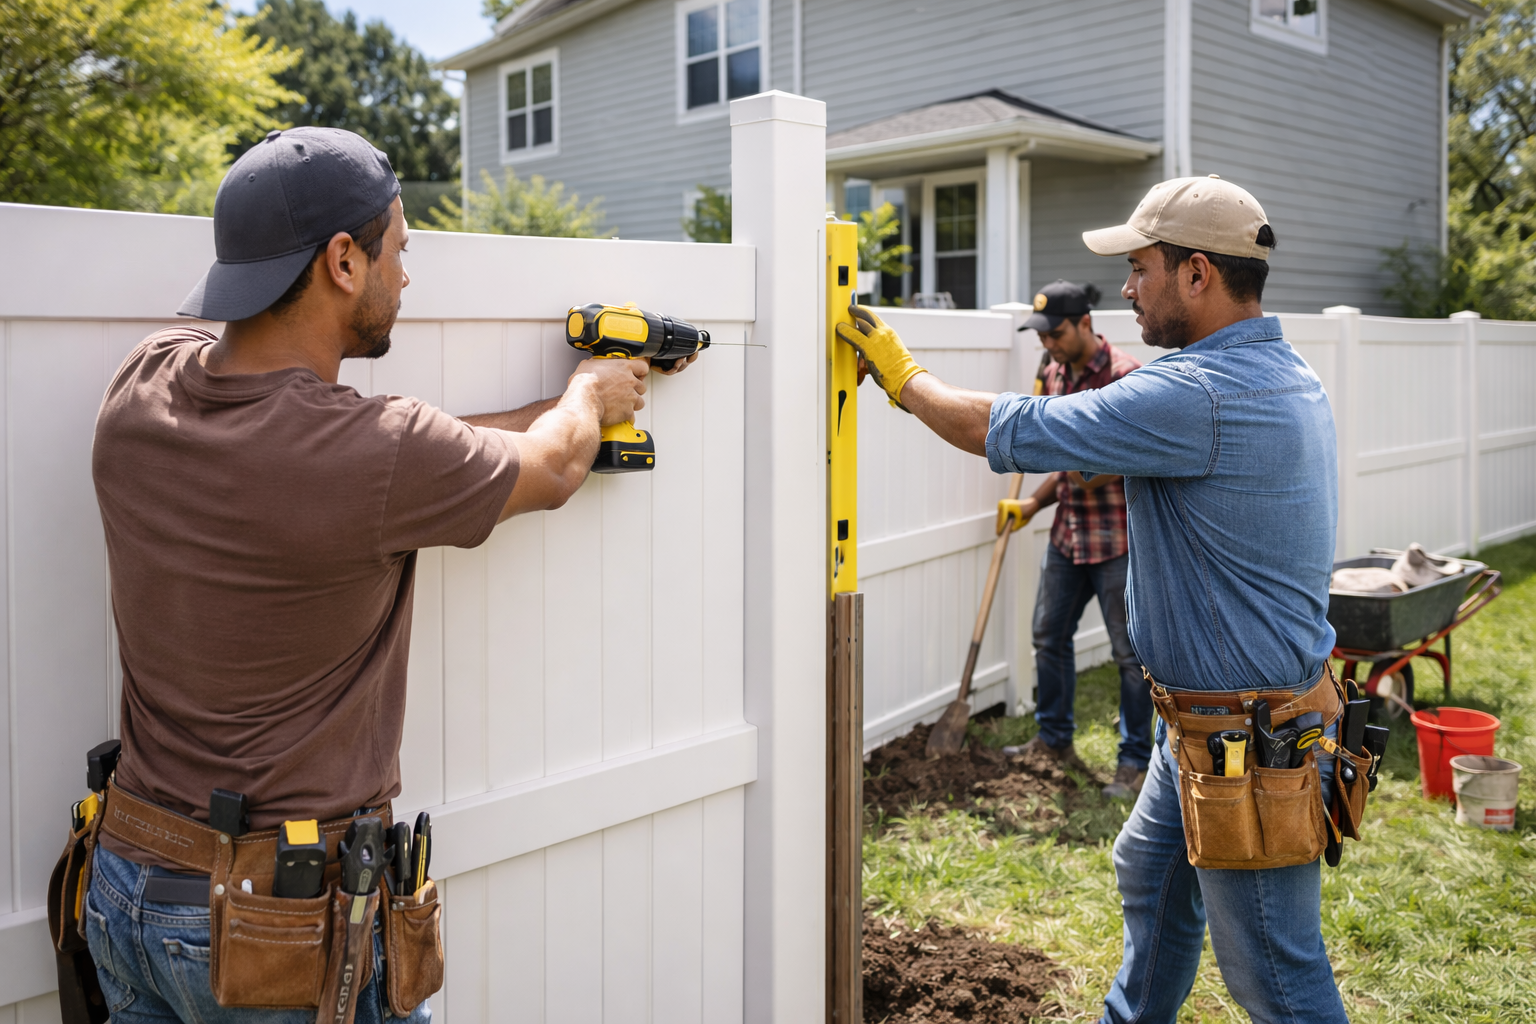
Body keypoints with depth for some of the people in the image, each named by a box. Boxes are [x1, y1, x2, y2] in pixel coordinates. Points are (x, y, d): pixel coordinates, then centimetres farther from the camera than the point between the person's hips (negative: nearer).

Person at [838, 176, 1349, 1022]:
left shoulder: (1197, 396, -26)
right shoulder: (1289, 376, 7)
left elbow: (1006, 431, -22)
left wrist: (902, 377, -6)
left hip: (1249, 739, -11)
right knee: (1149, 877, 27)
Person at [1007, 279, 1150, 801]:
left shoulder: (1126, 377, -14)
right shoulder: (1054, 378, 9)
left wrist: (1101, 472, -24)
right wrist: (1035, 502, 8)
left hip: (1118, 538, -8)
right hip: (1067, 534, 8)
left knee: (1130, 651, 1)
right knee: (1049, 637, 14)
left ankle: (1135, 762, 12)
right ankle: (1054, 740, 31)